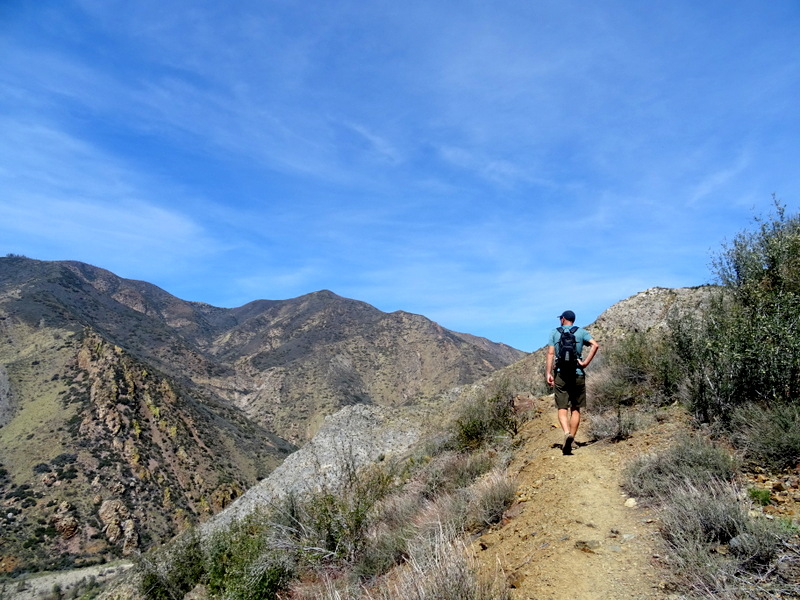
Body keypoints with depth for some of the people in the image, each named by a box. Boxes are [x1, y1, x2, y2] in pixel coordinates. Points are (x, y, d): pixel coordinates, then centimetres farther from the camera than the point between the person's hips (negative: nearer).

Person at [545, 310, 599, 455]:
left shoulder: (554, 332, 7)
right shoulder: (581, 332, 8)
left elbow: (550, 353, -1)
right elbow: (595, 345, -9)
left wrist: (548, 373, -3)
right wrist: (585, 363, -7)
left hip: (561, 373, -1)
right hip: (577, 374, 1)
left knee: (562, 408, 0)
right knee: (575, 409, 10)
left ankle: (567, 433, -25)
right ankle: (570, 442, 10)